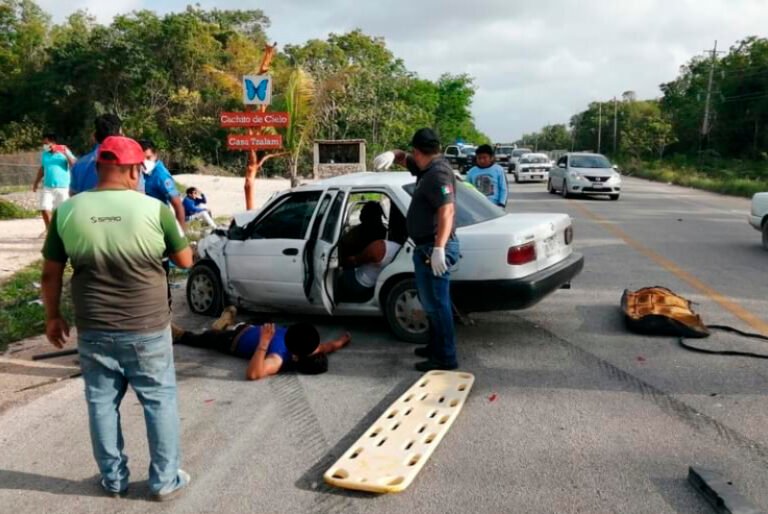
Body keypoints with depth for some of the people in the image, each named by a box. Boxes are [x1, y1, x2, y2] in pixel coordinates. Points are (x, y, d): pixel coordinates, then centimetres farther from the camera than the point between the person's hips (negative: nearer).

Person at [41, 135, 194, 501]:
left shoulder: (67, 211, -4)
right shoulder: (154, 209, -12)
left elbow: (50, 274, 3)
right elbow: (185, 261, -1)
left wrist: (53, 317, 17)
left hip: (93, 332, 3)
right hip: (147, 330, -2)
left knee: (102, 404, 17)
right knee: (159, 403, 12)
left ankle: (114, 480, 31)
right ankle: (165, 481, 21)